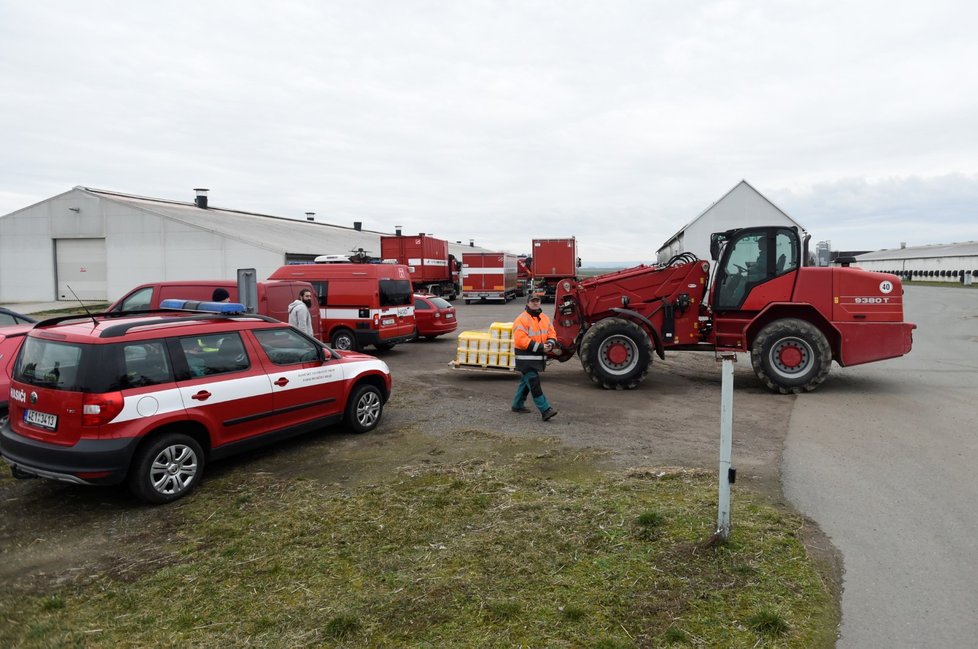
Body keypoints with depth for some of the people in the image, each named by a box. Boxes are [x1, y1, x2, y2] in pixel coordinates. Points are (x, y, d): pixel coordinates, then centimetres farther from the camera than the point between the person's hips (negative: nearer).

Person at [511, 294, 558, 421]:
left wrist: (550, 344, -8)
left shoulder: (545, 318, 11)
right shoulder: (522, 319, -14)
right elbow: (521, 340, -21)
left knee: (526, 381, 20)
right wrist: (540, 347, -21)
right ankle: (545, 410, -12)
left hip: (539, 358, 8)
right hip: (526, 359, -8)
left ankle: (517, 405, 35)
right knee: (534, 383, -10)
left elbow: (552, 334, 15)